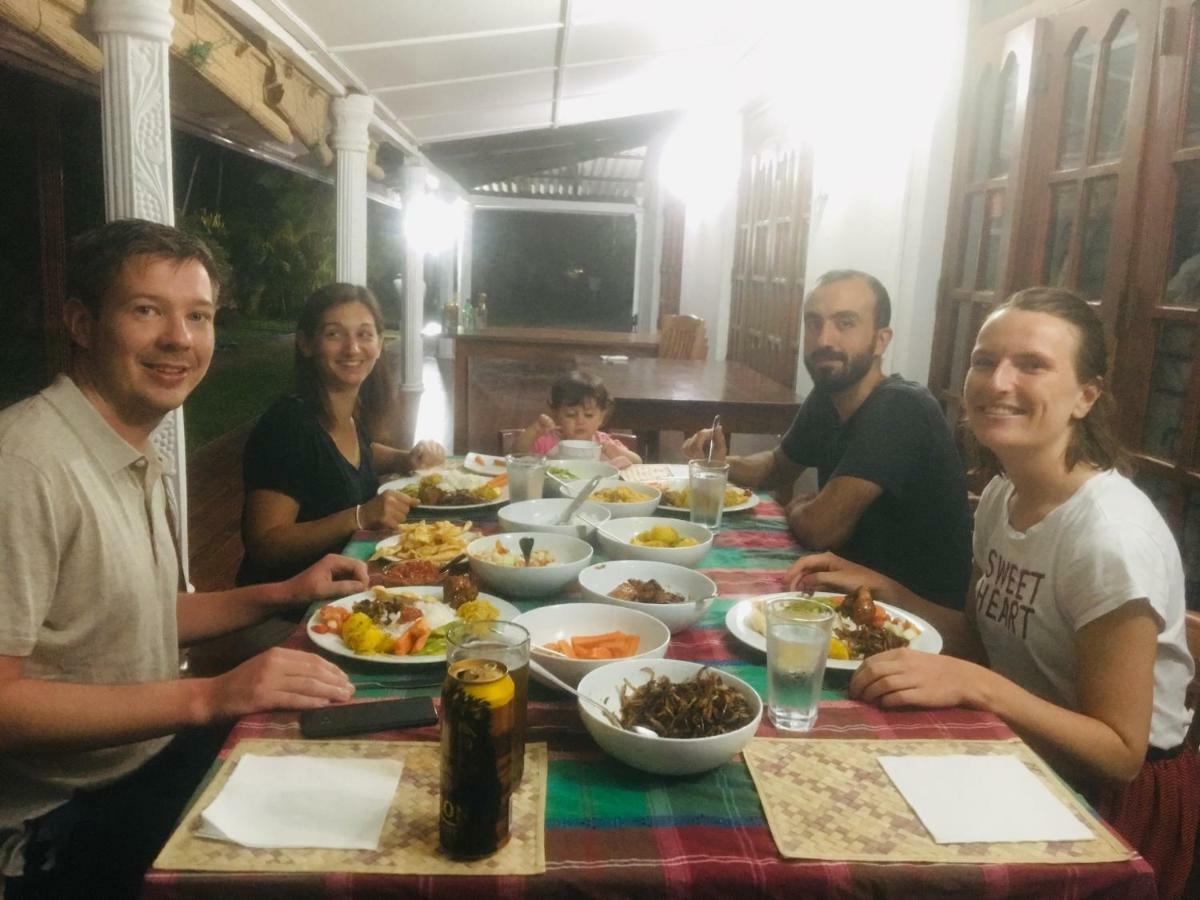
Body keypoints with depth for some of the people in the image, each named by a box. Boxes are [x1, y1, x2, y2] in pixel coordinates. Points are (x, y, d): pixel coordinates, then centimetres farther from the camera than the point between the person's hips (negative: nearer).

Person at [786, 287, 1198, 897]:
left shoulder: (1111, 537, -25)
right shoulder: (1001, 494, -2)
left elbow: (1120, 753, -21)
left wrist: (971, 684, -34)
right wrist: (882, 589, -5)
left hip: (1118, 801, -6)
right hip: (1024, 762, 6)